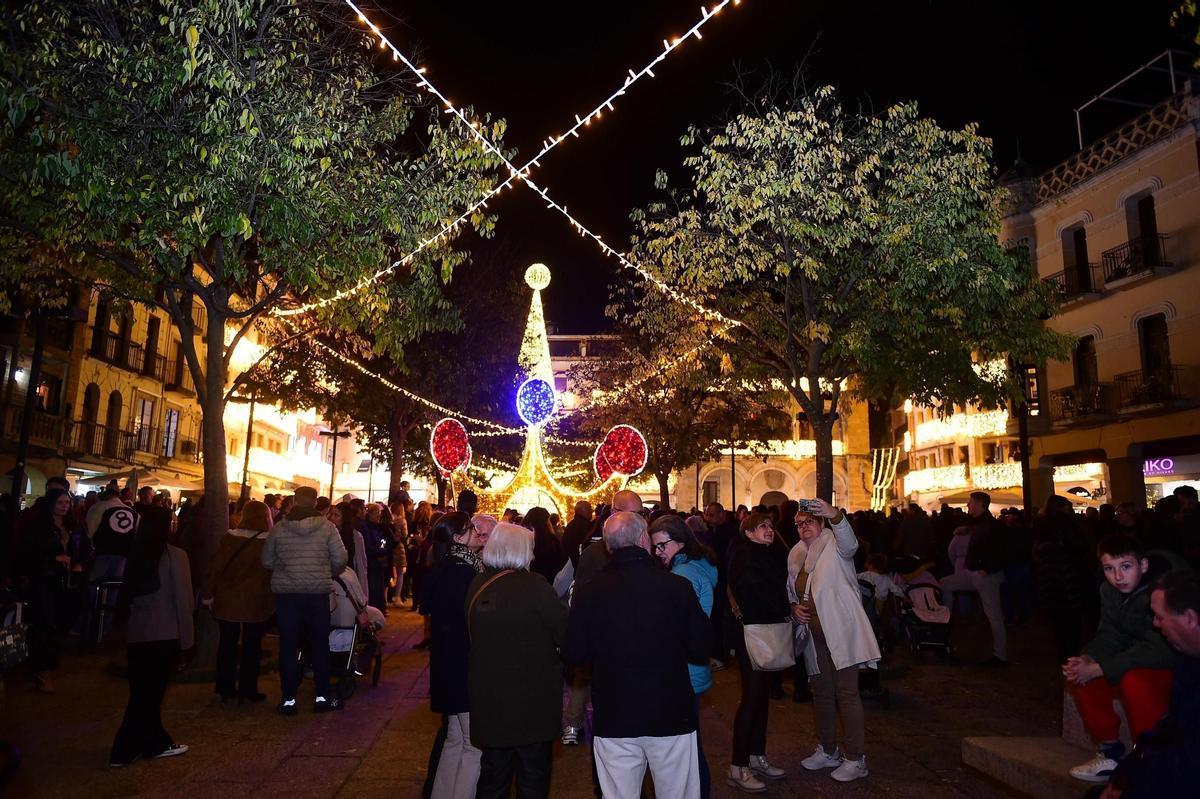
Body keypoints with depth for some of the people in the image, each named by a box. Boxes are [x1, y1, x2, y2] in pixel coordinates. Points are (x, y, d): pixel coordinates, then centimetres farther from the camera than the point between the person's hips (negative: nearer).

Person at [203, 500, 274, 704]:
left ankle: (226, 688, 23)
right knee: (251, 646, 9)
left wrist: (208, 594, 6)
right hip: (256, 603, -2)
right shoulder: (270, 543, -12)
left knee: (227, 643, 15)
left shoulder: (228, 538, -5)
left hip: (227, 601, 3)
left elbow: (214, 567, -3)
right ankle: (248, 690, 13)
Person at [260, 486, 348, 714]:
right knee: (320, 644, 10)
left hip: (286, 592, 1)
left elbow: (267, 561, 5)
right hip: (318, 592, 0)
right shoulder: (326, 526, -7)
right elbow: (340, 558, -7)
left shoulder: (279, 528, -2)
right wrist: (329, 575, 13)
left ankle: (288, 699, 13)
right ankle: (323, 696, 14)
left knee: (288, 646, 9)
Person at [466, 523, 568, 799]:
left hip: (488, 698, 5)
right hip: (531, 700, -5)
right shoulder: (533, 585, -18)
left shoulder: (477, 585, -1)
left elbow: (473, 634, 9)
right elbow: (565, 631, -15)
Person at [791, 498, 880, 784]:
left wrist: (835, 515, -51)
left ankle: (856, 758, 5)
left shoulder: (834, 544, -7)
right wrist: (794, 607, 1)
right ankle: (827, 751, 29)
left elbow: (850, 543, -32)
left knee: (846, 693, -5)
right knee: (821, 692, 15)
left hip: (840, 630, -7)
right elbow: (793, 591, 23)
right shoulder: (795, 555, 12)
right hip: (814, 633, 7)